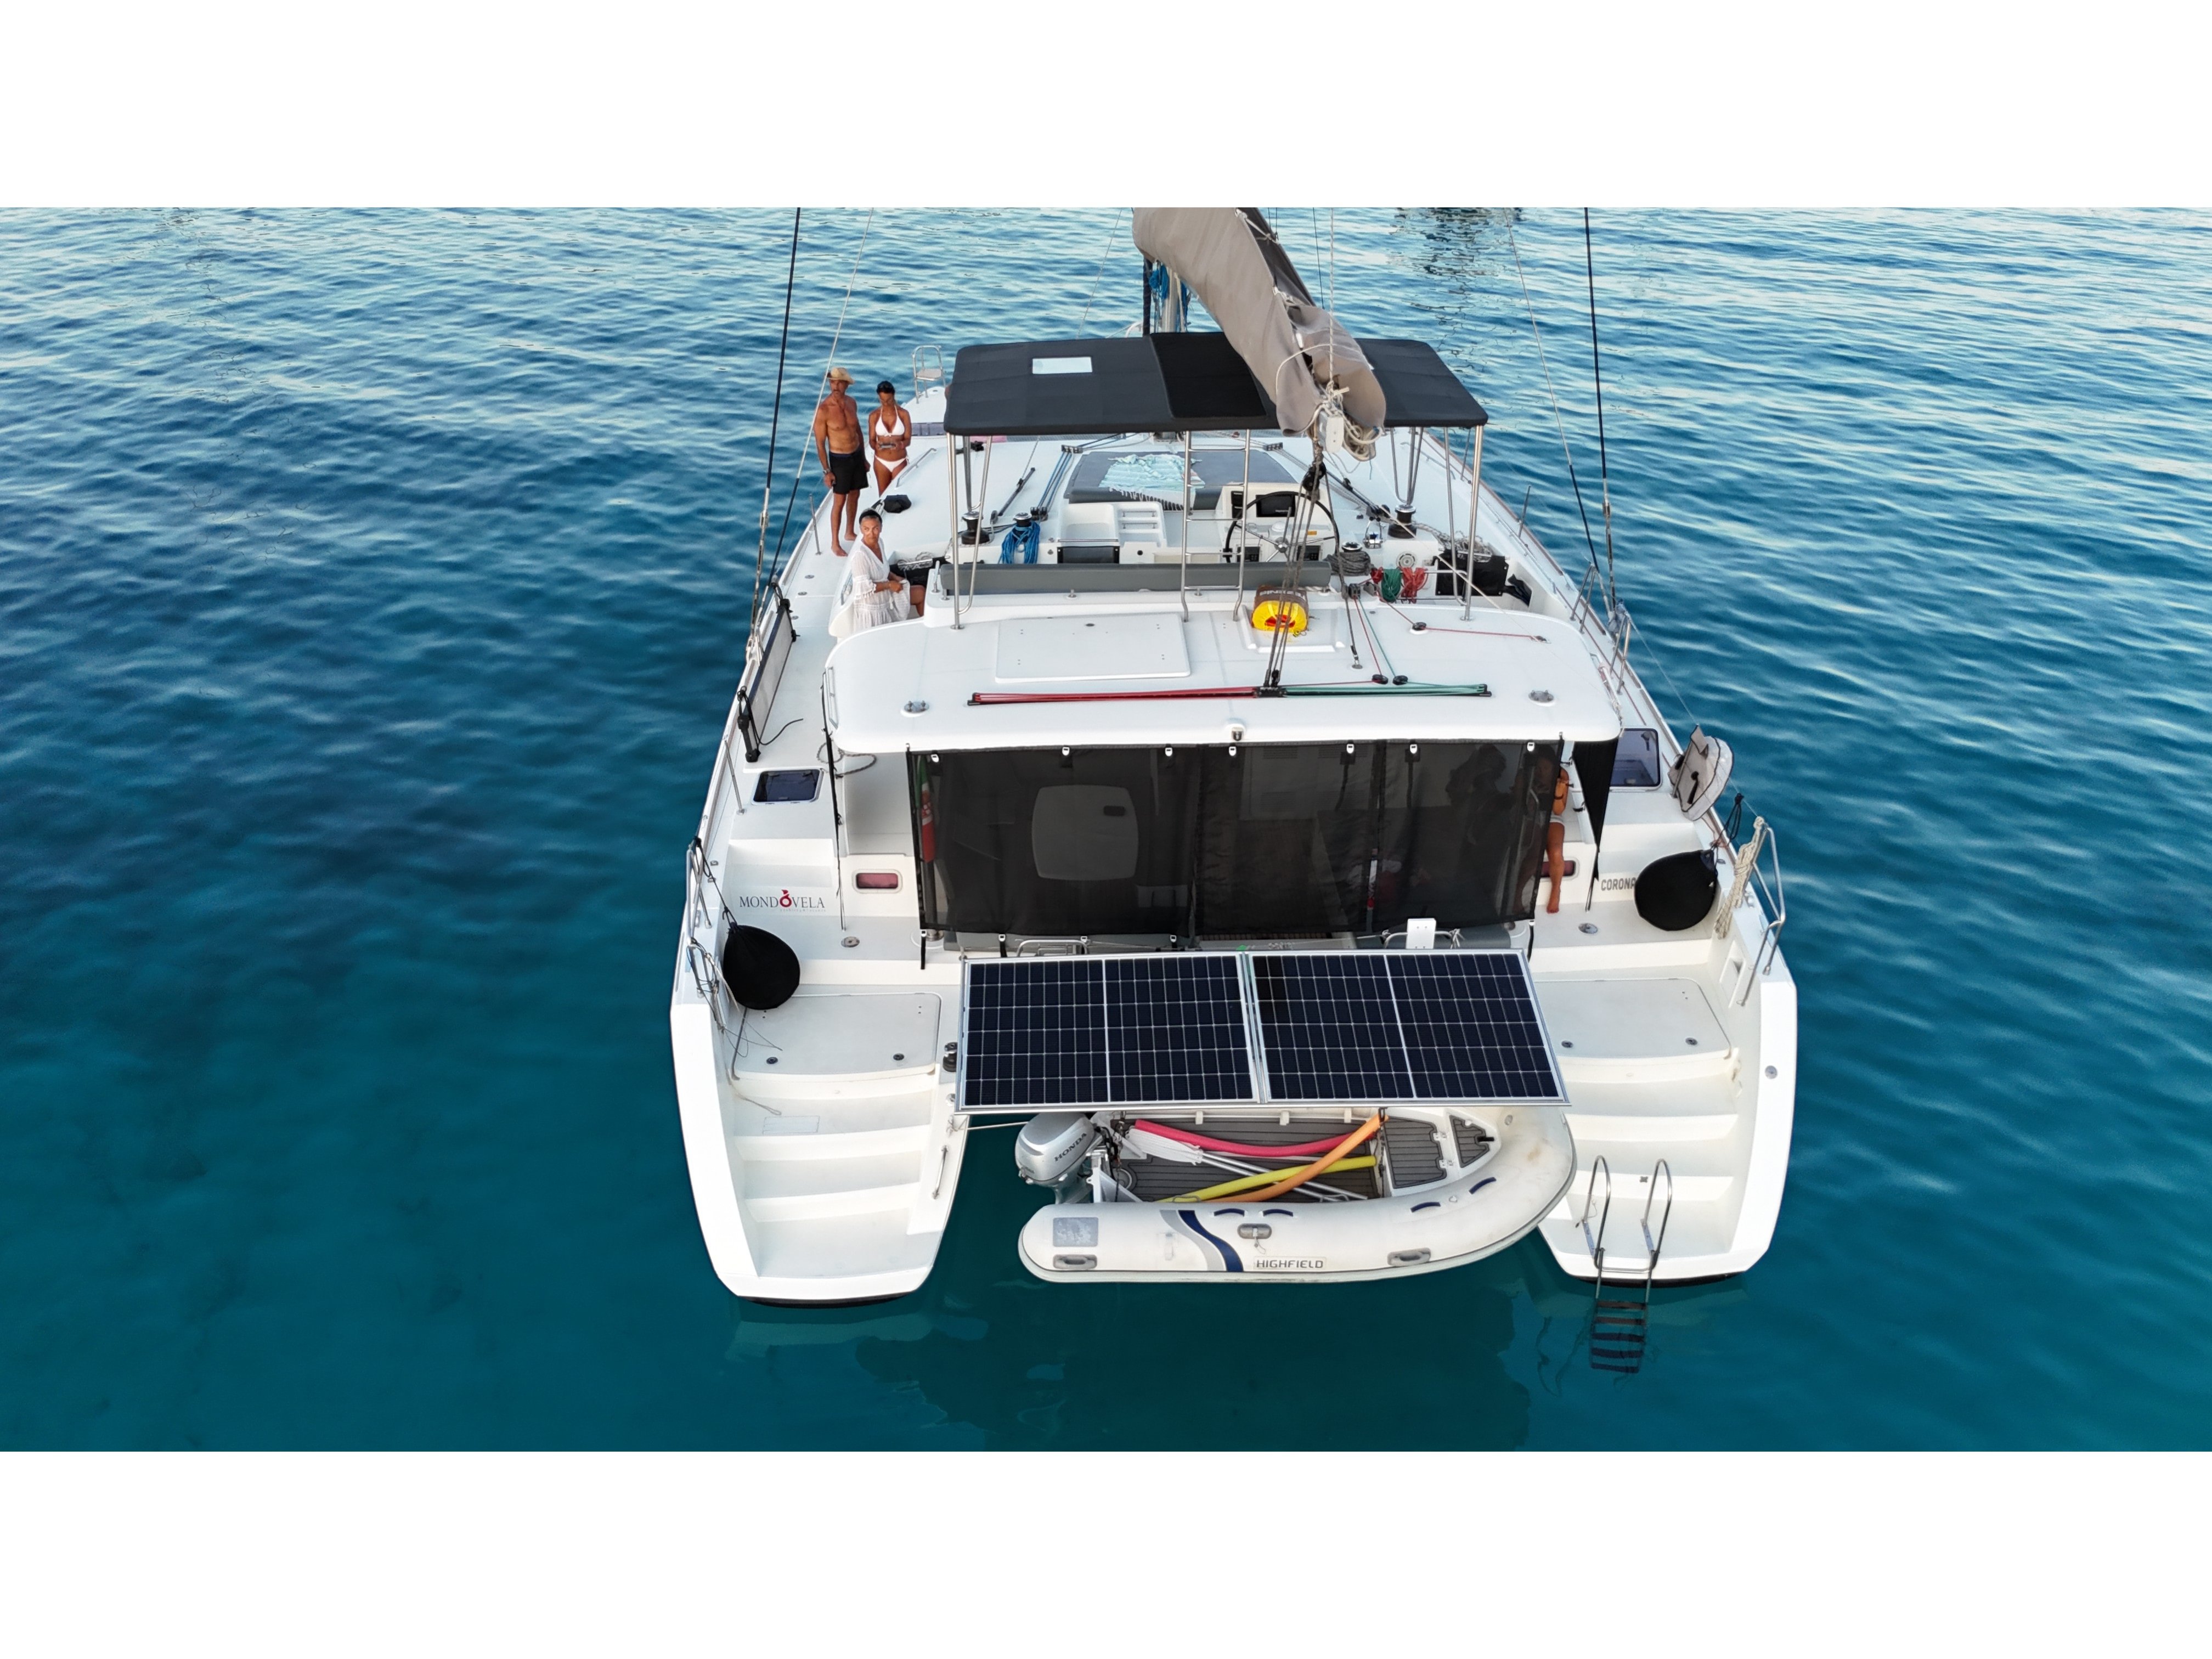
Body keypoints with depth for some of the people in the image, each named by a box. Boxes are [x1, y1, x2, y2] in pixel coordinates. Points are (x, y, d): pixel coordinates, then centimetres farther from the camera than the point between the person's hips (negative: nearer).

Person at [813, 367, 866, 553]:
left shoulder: (851, 403, 0)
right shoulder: (823, 410, -20)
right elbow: (820, 443, -16)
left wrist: (864, 458, 17)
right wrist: (826, 471, -16)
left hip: (857, 455, 6)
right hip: (839, 459, -6)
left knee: (854, 496, 17)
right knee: (839, 501, -2)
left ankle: (849, 532, 35)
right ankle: (835, 542, 8)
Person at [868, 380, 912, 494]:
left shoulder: (903, 414, -6)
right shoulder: (874, 416, -4)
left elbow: (908, 440, -5)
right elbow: (872, 440, -1)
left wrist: (901, 444, -28)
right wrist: (877, 445, -25)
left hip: (900, 462, -1)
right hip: (881, 462, 1)